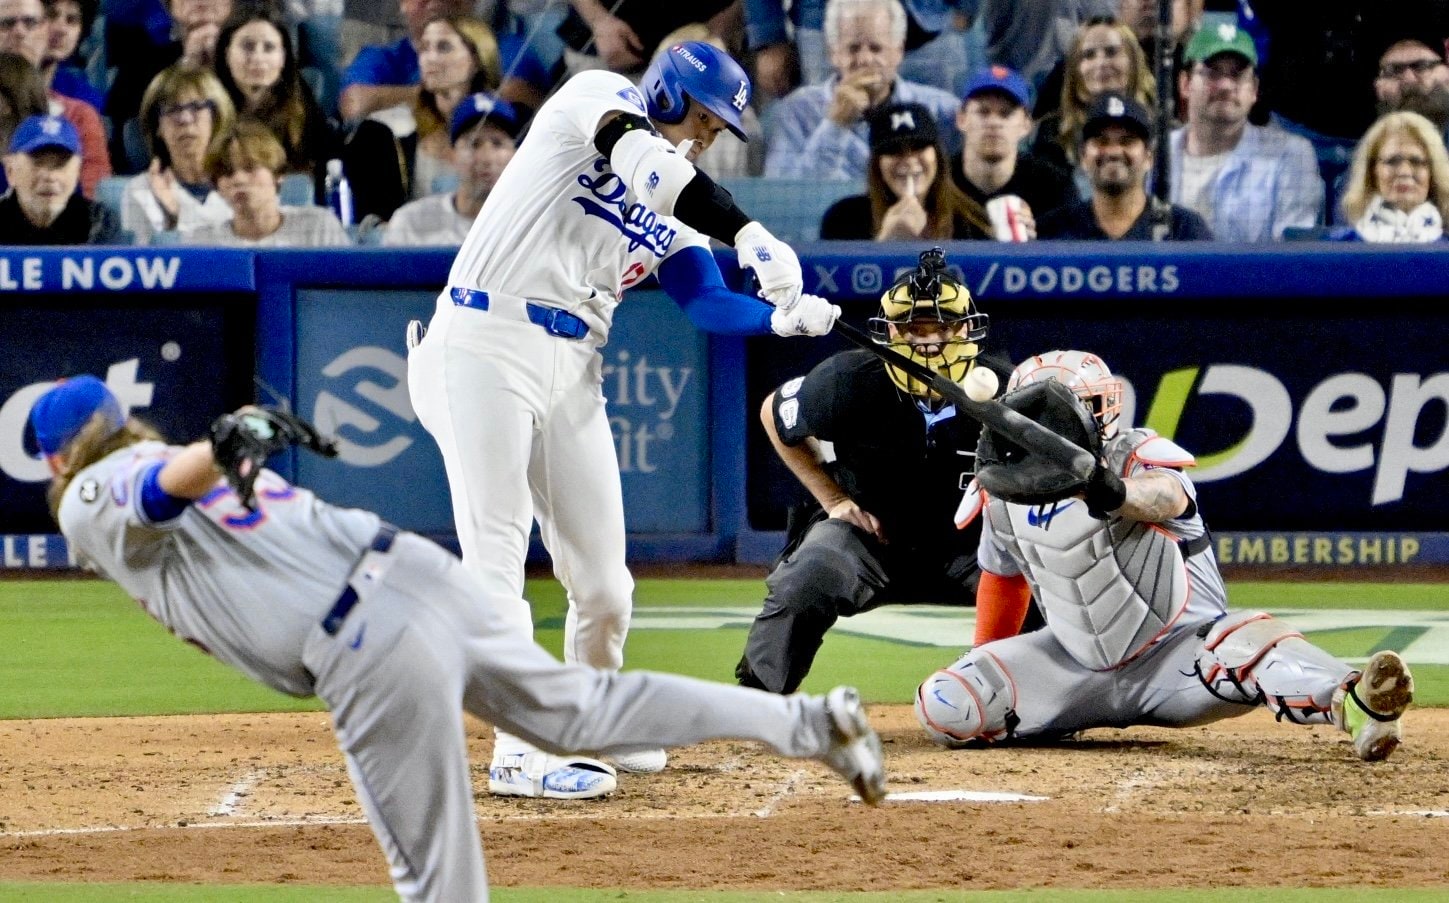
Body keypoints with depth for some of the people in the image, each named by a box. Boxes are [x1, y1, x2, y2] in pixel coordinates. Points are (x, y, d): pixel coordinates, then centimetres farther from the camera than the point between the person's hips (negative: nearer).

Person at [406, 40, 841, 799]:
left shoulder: (675, 215, 16)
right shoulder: (594, 99, -2)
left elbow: (708, 304, 2)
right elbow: (652, 167, -23)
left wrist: (782, 317, -17)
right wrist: (749, 236, -32)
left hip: (572, 372, 7)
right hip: (485, 346, -7)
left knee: (602, 579, 7)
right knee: (496, 557, -9)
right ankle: (520, 752, -10)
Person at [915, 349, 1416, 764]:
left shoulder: (1140, 456, -16)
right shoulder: (1005, 490, -1)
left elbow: (1167, 496, -43)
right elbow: (1003, 575, 18)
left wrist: (1116, 495, -66)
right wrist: (983, 667, 27)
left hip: (1178, 653, -6)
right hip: (1078, 664, 6)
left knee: (1248, 644, -39)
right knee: (944, 707, -13)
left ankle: (1357, 706, -63)